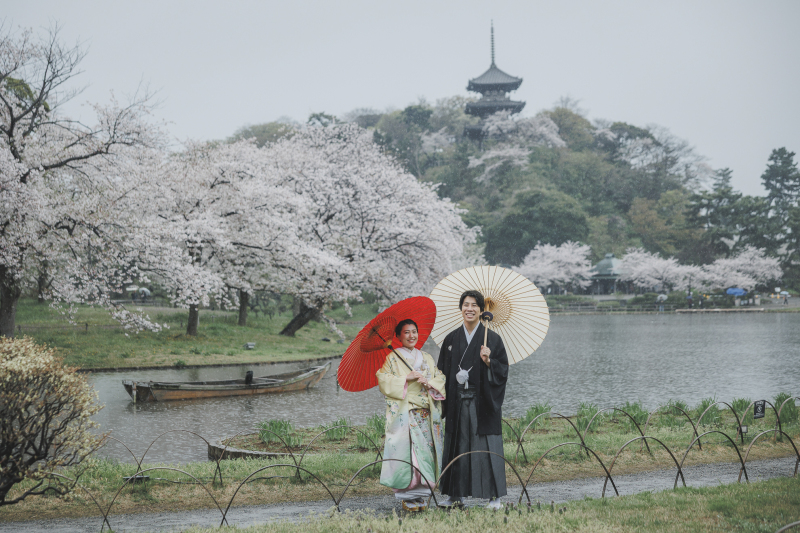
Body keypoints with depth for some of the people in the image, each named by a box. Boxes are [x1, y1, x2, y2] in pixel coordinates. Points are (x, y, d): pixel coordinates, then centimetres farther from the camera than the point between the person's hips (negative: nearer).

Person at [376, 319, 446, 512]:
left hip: (426, 414, 4)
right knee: (406, 450, -11)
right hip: (403, 414, -4)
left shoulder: (427, 359, 18)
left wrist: (429, 382, -8)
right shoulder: (393, 358, 6)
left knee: (425, 450, -2)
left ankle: (421, 495, 4)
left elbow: (440, 380, 13)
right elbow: (383, 380, -4)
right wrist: (407, 378, -12)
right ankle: (408, 497, -8)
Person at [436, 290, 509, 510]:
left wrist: (488, 361, -20)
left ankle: (494, 496, 3)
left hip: (483, 401, -3)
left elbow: (503, 370, -3)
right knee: (457, 444, 7)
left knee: (486, 447, -3)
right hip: (457, 402, 3)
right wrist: (443, 396, 1)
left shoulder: (492, 339, 0)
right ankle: (456, 494, 16)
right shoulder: (451, 339, 9)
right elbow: (443, 370, 12)